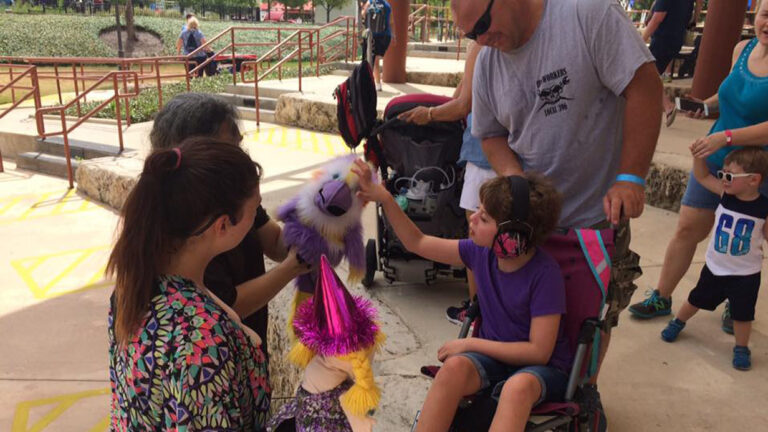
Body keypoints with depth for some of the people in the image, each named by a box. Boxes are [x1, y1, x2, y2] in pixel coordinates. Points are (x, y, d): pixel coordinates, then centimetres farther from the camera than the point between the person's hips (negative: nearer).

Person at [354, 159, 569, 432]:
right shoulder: (480, 251, -7)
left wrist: (471, 343, -17)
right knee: (454, 367, -30)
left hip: (544, 367, -4)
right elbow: (417, 243, 4)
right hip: (495, 356, 4)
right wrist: (384, 198, -7)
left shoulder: (544, 273, -22)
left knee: (518, 386, -39)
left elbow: (539, 351, -19)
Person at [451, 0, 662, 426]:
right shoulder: (488, 60, 0)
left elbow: (644, 86, -17)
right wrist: (516, 178, -11)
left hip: (598, 214, -3)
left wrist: (630, 178, -20)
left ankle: (586, 391, 38)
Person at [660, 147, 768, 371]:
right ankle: (678, 322, 43)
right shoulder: (725, 193, -10)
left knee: (742, 313, 8)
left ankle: (741, 348, 29)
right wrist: (698, 155, -19)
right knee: (696, 300, 20)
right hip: (715, 267, 3)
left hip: (745, 274, -3)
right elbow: (702, 177, -5)